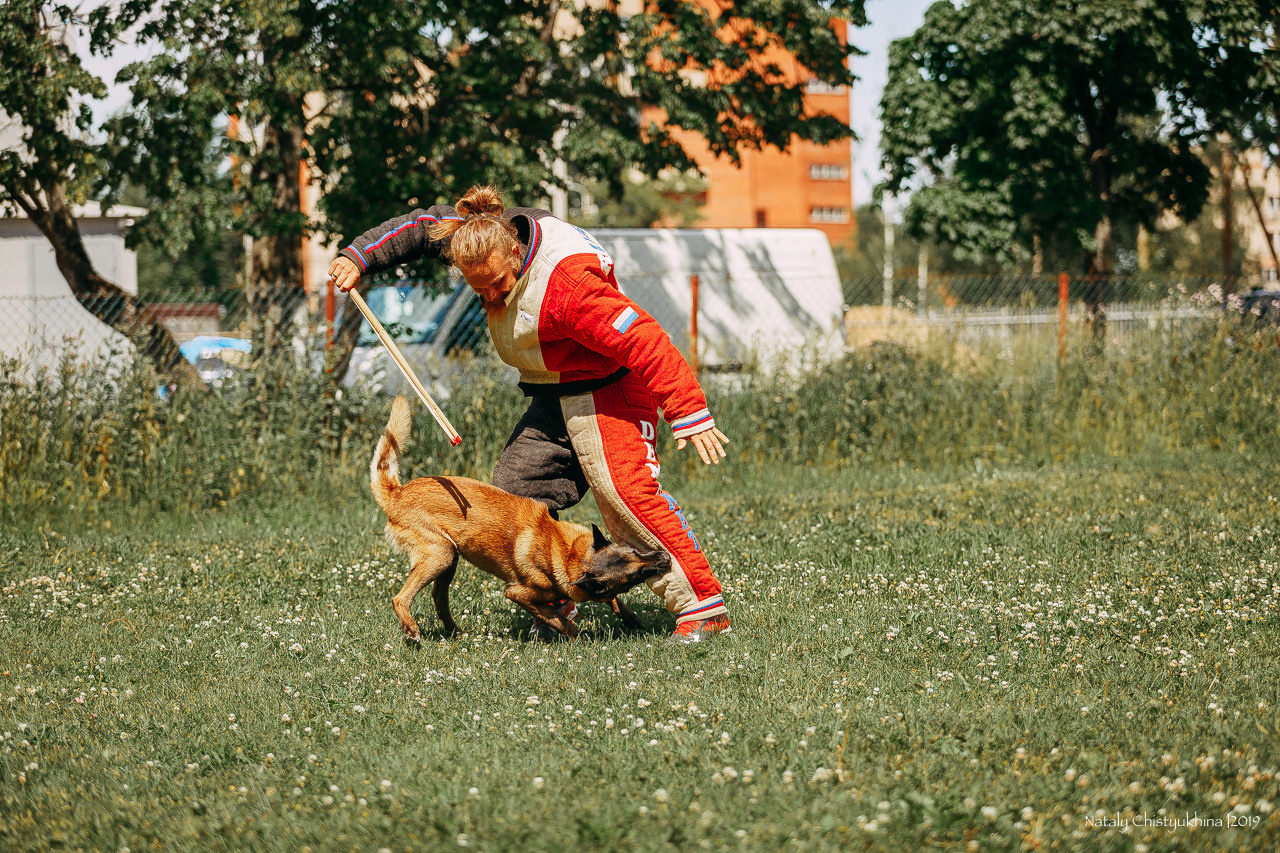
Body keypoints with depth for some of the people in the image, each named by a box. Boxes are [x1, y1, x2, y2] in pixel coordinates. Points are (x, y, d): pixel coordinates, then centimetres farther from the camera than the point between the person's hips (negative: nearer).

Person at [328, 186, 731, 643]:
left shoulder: (565, 282, -31)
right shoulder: (489, 238, -6)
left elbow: (644, 340, -33)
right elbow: (421, 227, 11)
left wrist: (690, 412, -35)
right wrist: (359, 257, 0)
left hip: (606, 394, -9)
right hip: (554, 401, 9)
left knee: (625, 492, -24)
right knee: (513, 490, 2)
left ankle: (704, 608, -24)